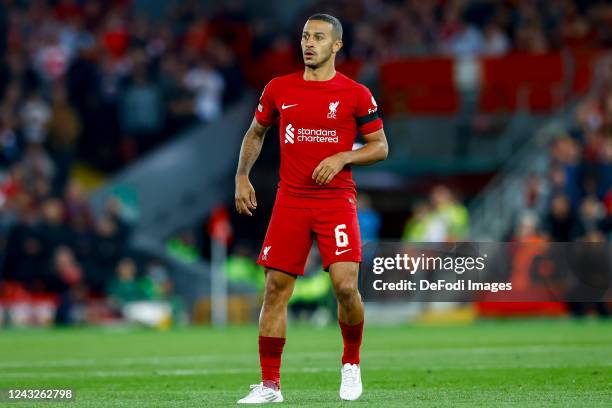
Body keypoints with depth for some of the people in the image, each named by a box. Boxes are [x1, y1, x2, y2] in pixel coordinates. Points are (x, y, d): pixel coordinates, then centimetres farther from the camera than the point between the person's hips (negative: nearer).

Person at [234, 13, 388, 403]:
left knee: (345, 285, -15)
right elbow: (256, 133, 21)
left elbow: (380, 146, 2)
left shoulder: (355, 94, -1)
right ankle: (270, 383, 7)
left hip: (337, 199, -3)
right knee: (276, 288, -1)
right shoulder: (279, 89, 7)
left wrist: (342, 157, -14)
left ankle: (352, 364, 12)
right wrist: (242, 177, 9)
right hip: (290, 200, 3)